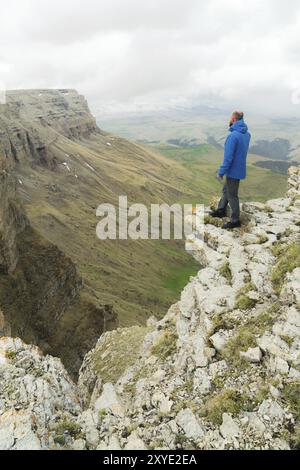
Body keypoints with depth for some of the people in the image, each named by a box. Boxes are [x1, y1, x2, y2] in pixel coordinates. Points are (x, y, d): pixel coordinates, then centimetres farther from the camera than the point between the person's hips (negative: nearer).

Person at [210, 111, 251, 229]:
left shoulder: (233, 136, -25)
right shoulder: (247, 134, 2)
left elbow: (228, 157, -24)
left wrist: (221, 172, -16)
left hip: (233, 170, -9)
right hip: (239, 168, 9)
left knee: (232, 195, 4)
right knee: (226, 190, 23)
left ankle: (235, 221, 14)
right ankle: (221, 211, 37)